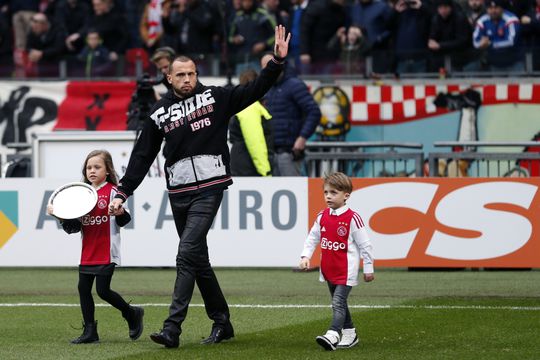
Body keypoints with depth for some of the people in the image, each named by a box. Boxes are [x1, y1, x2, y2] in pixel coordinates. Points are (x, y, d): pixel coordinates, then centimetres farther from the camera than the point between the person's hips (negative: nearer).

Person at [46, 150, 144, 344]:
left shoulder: (112, 191, -8)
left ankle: (132, 314, 15)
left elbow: (123, 221, -10)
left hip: (106, 253, -7)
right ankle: (89, 332, 11)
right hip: (88, 253, 7)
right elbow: (74, 227, 11)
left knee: (103, 290, -8)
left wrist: (120, 213, -31)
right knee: (83, 288, 4)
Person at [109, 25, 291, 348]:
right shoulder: (160, 112, 10)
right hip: (178, 193, 4)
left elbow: (255, 90, -3)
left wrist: (278, 61, -16)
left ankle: (173, 328, -18)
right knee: (198, 260, 10)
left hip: (209, 188, -4)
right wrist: (123, 193, 6)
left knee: (187, 254, -15)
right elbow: (142, 156, 12)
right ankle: (222, 322, 23)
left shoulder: (216, 98, 3)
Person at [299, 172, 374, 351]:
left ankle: (332, 335, -27)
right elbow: (312, 238, 11)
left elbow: (365, 244, -9)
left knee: (338, 302, -17)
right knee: (339, 303, 16)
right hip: (329, 269, 7)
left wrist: (368, 269, -6)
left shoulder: (352, 218, -14)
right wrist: (306, 256, -4)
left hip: (346, 270, -7)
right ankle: (349, 335, 27)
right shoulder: (322, 216, 4)